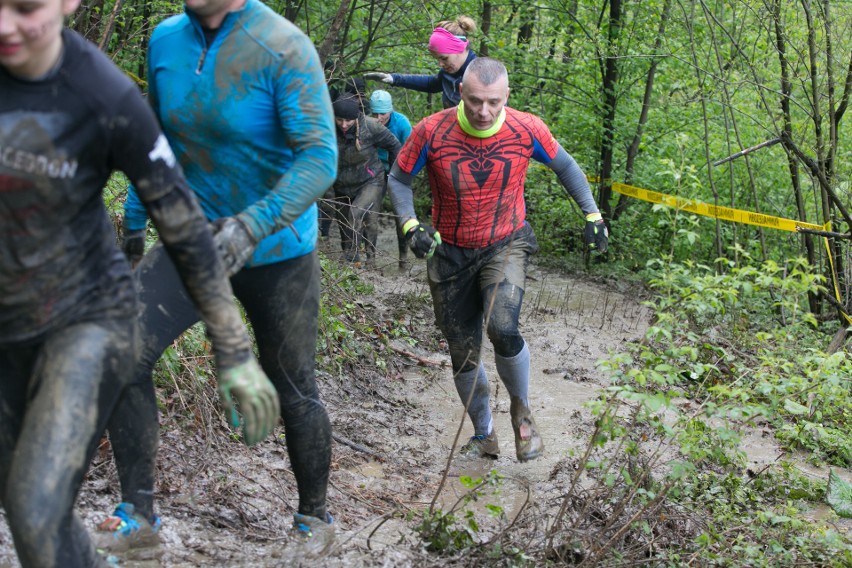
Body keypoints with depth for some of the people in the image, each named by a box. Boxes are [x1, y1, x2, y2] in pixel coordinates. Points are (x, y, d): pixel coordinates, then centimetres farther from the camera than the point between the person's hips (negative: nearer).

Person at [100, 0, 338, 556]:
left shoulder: (284, 49, -19)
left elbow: (320, 157, -27)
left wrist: (254, 224, -41)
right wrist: (134, 217, 17)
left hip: (278, 253, -4)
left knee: (295, 392, 7)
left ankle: (314, 516, 31)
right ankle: (138, 515, 1)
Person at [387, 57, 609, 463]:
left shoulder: (527, 130, -15)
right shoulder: (431, 132, -18)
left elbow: (564, 166, 5)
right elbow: (399, 178, -2)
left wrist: (592, 214, 0)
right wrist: (410, 225, -17)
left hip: (506, 245, -1)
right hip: (450, 252, 1)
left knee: (502, 328, -26)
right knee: (463, 352, 8)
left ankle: (521, 410, 3)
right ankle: (484, 435, 31)